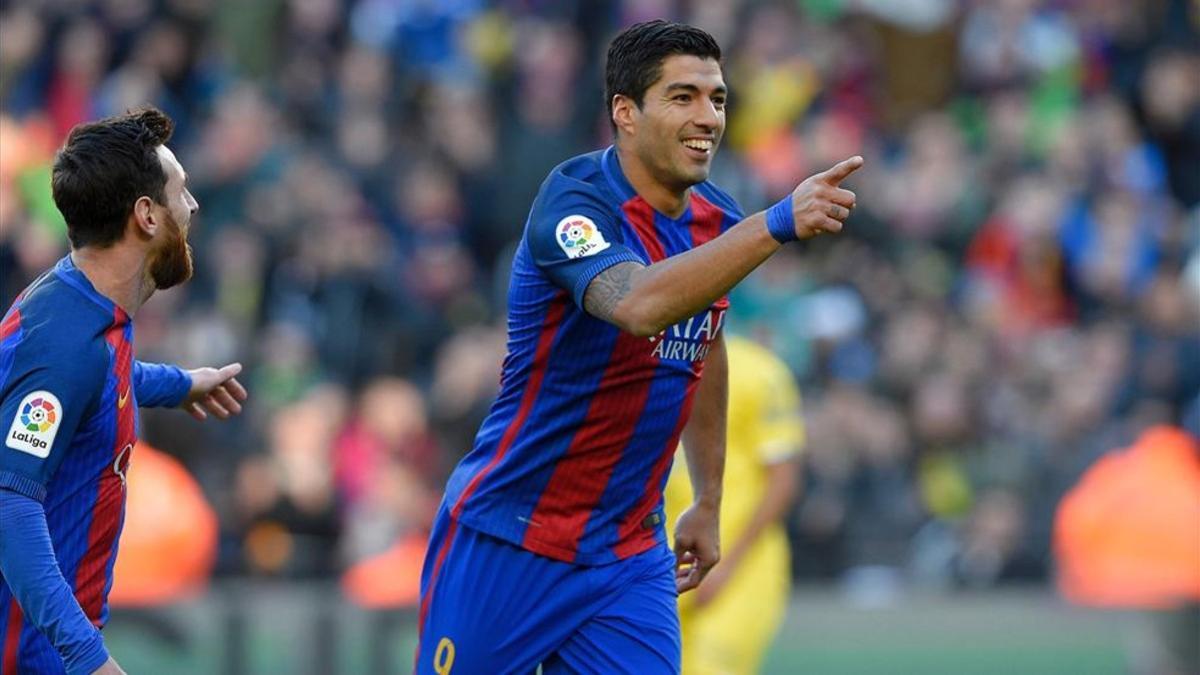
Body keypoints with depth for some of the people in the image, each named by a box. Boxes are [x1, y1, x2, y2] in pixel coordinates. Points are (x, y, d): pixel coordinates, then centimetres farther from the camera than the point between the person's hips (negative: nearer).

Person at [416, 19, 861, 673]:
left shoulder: (716, 221, 3)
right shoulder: (575, 198, -19)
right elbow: (639, 305, -39)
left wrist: (708, 501, 23)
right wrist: (777, 224, -47)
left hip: (630, 555, 6)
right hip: (503, 544, -6)